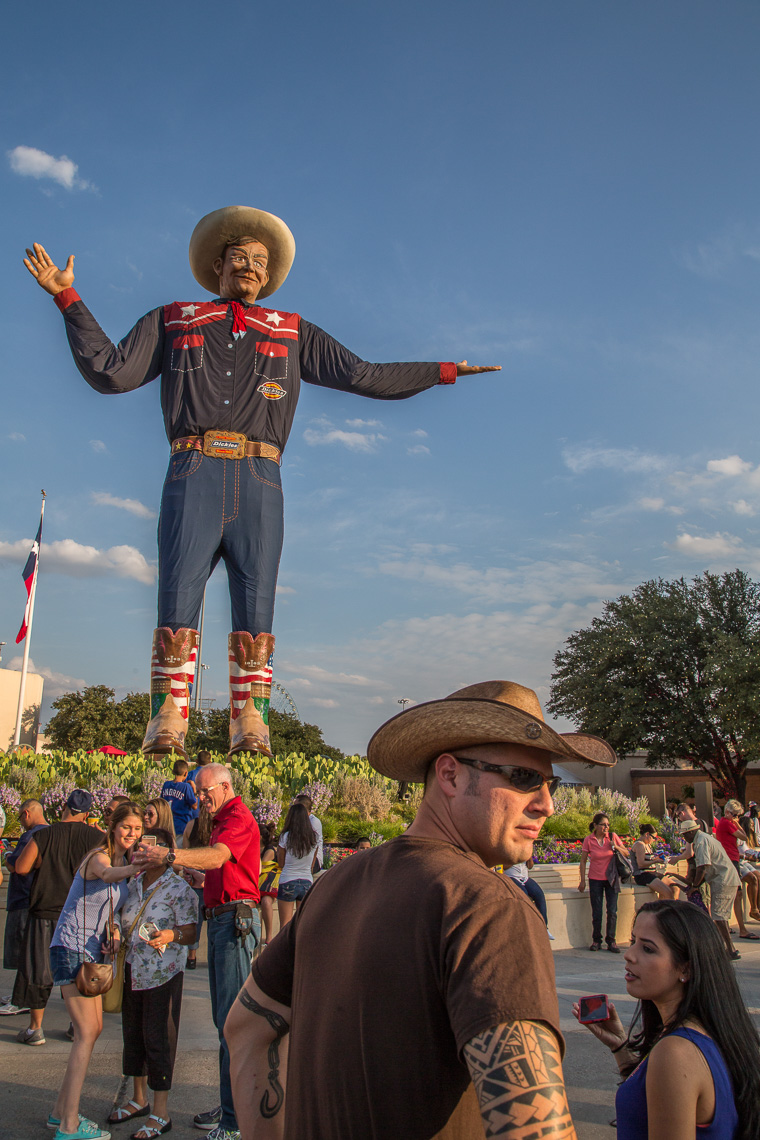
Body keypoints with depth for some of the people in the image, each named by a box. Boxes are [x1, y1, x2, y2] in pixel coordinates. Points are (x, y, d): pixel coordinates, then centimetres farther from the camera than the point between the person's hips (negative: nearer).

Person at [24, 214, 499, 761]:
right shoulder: (173, 322, 23)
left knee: (255, 613, -5)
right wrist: (68, 298, 12)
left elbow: (364, 376, 21)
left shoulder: (294, 334, 25)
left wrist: (444, 371, 19)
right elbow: (110, 371, 15)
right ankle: (167, 726, -7)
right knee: (177, 607, -10)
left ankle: (251, 730, -3)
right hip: (194, 475, 0)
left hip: (260, 482, 1)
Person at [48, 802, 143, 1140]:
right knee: (87, 1033, -10)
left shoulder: (124, 861, 10)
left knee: (92, 1029, 11)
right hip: (71, 949, -9)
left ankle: (61, 1111, 23)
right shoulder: (98, 856, -16)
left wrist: (113, 934, -1)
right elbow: (108, 875, -42)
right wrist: (138, 866, -62)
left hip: (92, 950, 9)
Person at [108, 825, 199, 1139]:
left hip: (163, 972, -7)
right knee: (133, 1033, 17)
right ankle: (139, 1098, 35)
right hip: (132, 970, 7)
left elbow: (190, 931, -14)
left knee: (158, 1037, -2)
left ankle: (160, 1113, 11)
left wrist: (169, 935, -33)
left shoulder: (178, 888, -11)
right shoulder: (133, 885, 10)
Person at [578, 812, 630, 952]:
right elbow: (583, 861, -1)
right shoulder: (588, 840, -7)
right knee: (596, 913, 3)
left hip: (611, 879, 1)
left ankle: (611, 941, 10)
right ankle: (596, 941, 18)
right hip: (595, 879, -1)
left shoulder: (612, 837, -4)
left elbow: (626, 853, 5)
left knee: (612, 912, -2)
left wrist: (615, 847, -15)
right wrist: (583, 881, -2)